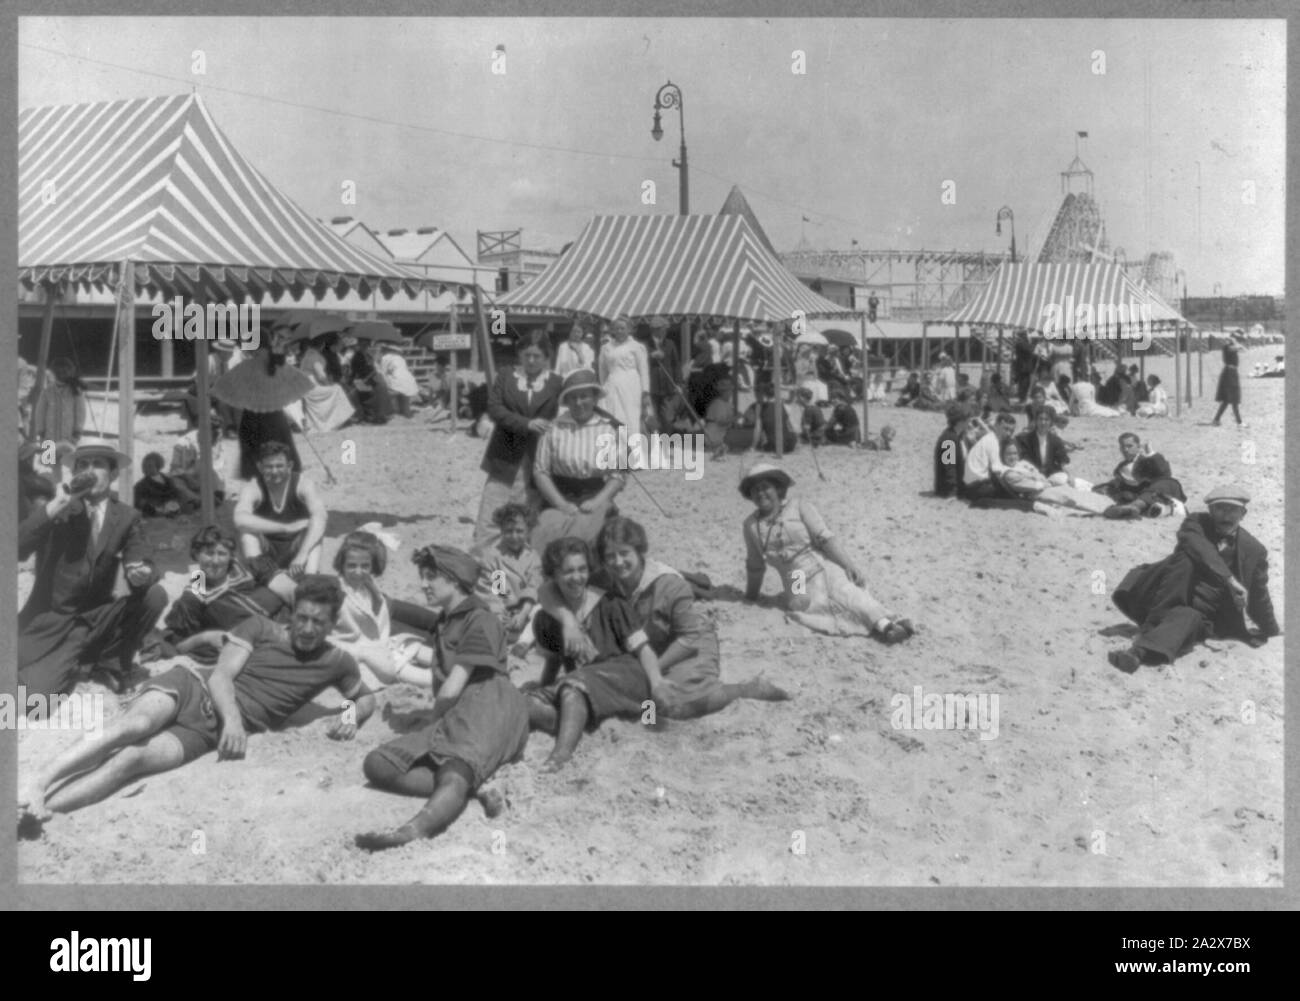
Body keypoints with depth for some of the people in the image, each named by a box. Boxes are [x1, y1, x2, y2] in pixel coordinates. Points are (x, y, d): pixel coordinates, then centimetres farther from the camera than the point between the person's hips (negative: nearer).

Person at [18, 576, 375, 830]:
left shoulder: (336, 662, 14)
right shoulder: (259, 628, 10)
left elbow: (367, 697, 29)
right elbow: (221, 676, -1)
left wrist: (351, 713, 3)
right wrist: (232, 717, -22)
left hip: (211, 731, 0)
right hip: (192, 687, 0)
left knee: (132, 759, -29)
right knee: (134, 726, -36)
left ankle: (38, 811, -39)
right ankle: (33, 788, -36)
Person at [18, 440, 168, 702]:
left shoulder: (126, 516, 3)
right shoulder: (51, 511, -1)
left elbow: (141, 566, -5)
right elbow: (16, 550, -16)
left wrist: (141, 575, -30)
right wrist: (56, 505, -20)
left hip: (96, 621, 3)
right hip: (49, 623, -3)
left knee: (155, 594, -21)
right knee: (33, 698, -27)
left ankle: (110, 667, -2)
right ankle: (65, 670, 10)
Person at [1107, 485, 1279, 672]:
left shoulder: (1254, 550, 8)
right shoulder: (1197, 523, 5)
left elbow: (1258, 596, 22)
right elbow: (1198, 548, -19)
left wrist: (1271, 630, 32)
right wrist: (1229, 579, -30)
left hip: (1198, 615, 0)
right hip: (1166, 602, 0)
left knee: (1188, 617, -37)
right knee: (1187, 558, -27)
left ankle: (1138, 652, -55)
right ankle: (1157, 619, -31)